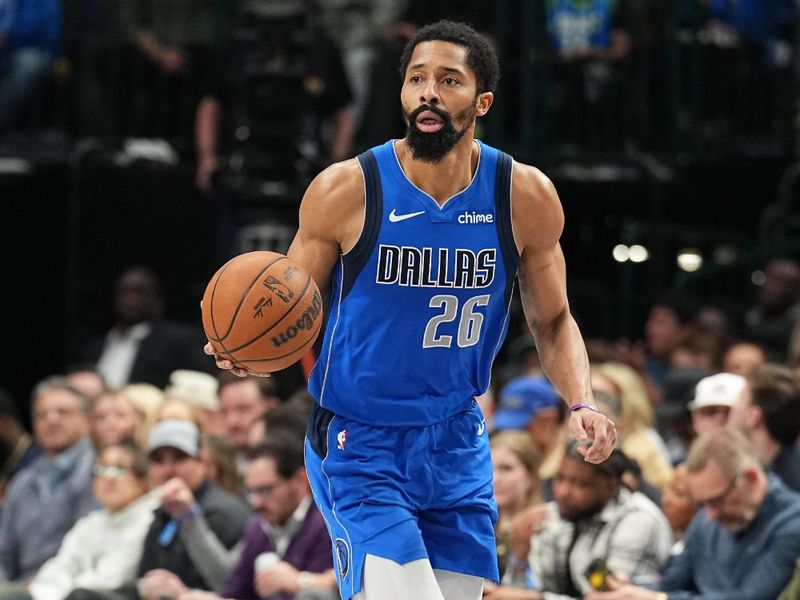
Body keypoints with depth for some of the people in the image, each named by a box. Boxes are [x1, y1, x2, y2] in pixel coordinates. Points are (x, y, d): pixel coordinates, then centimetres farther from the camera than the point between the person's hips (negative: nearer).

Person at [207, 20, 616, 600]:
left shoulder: (526, 197, -5)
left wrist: (581, 404, -9)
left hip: (456, 443, 4)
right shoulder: (345, 190, -13)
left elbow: (553, 321, 8)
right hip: (358, 444, -4)